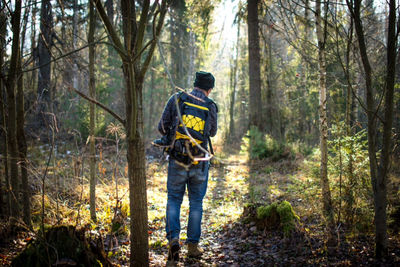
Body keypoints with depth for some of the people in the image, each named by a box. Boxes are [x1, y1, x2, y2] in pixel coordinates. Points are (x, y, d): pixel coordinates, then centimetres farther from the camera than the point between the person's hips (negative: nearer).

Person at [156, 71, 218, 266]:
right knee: (196, 203, 13)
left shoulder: (177, 99, -4)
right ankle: (193, 245, 18)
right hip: (199, 163, 0)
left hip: (177, 160, 0)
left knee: (174, 200, 12)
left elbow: (162, 127, -1)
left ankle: (173, 239, -6)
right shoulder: (211, 107, -3)